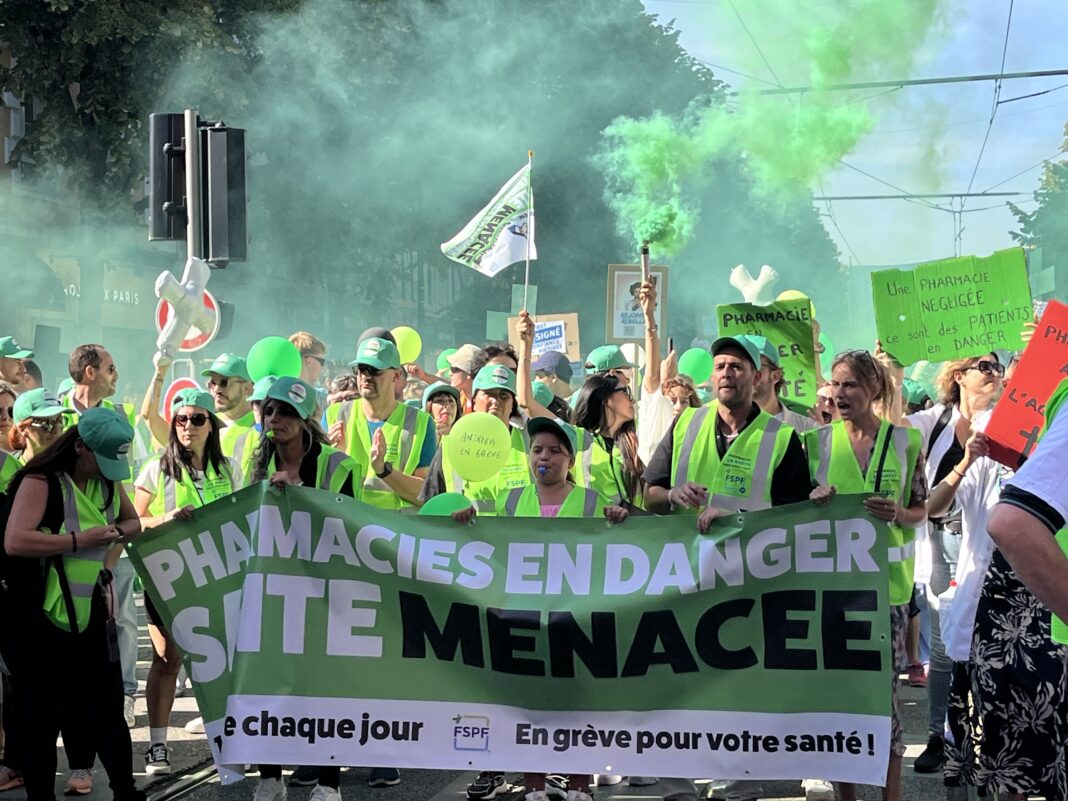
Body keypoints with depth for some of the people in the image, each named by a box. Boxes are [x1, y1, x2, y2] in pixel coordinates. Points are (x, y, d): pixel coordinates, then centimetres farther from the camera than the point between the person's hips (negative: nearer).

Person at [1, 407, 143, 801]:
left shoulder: (109, 481, 7)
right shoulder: (41, 482, -16)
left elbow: (132, 522, 23)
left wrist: (116, 533, -1)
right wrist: (79, 540, -27)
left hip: (89, 615, 7)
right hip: (38, 620, -7)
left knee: (107, 709, 11)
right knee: (41, 716, 3)